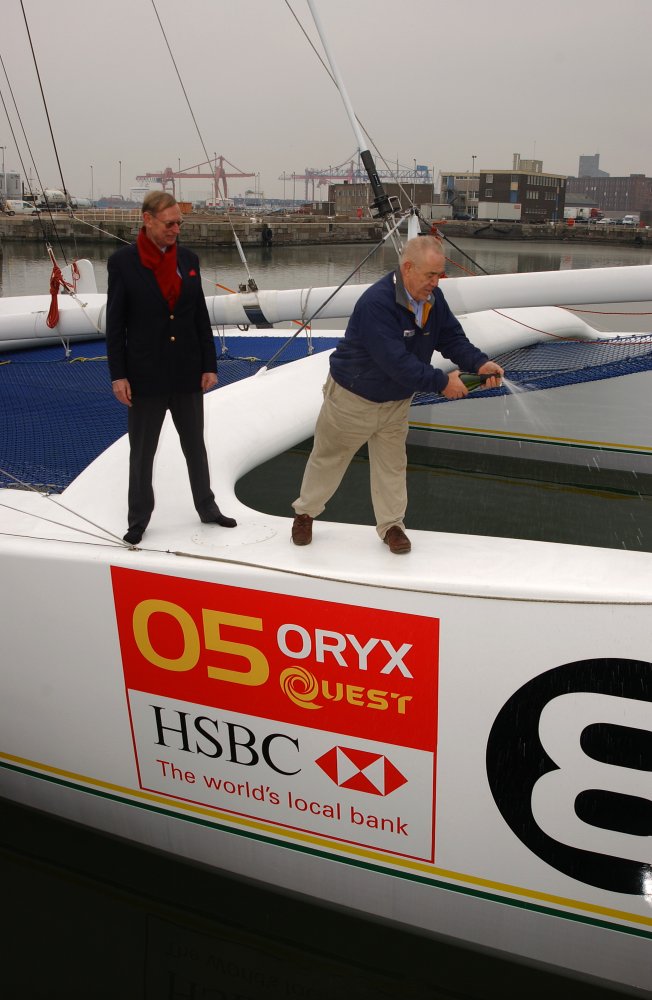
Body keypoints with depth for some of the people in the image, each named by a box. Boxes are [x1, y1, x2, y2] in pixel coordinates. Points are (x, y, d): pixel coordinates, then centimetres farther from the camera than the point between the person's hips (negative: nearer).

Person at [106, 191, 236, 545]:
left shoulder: (188, 259, 3)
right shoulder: (122, 261, -7)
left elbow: (201, 316, 6)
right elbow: (114, 323, -6)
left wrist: (209, 365, 2)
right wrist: (118, 375, -10)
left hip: (187, 372, 3)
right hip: (146, 374, -3)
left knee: (195, 445, 15)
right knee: (142, 450, 10)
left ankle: (207, 508, 30)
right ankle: (138, 519, 23)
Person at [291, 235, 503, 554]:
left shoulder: (433, 297, -9)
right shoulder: (376, 303, -34)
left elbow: (452, 336, -1)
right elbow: (397, 362, -38)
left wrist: (479, 363, -20)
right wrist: (441, 382, -33)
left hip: (396, 400, 6)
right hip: (353, 396, -6)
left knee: (392, 464, 13)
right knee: (329, 457, 12)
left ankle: (391, 524, 28)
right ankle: (305, 513, 32)